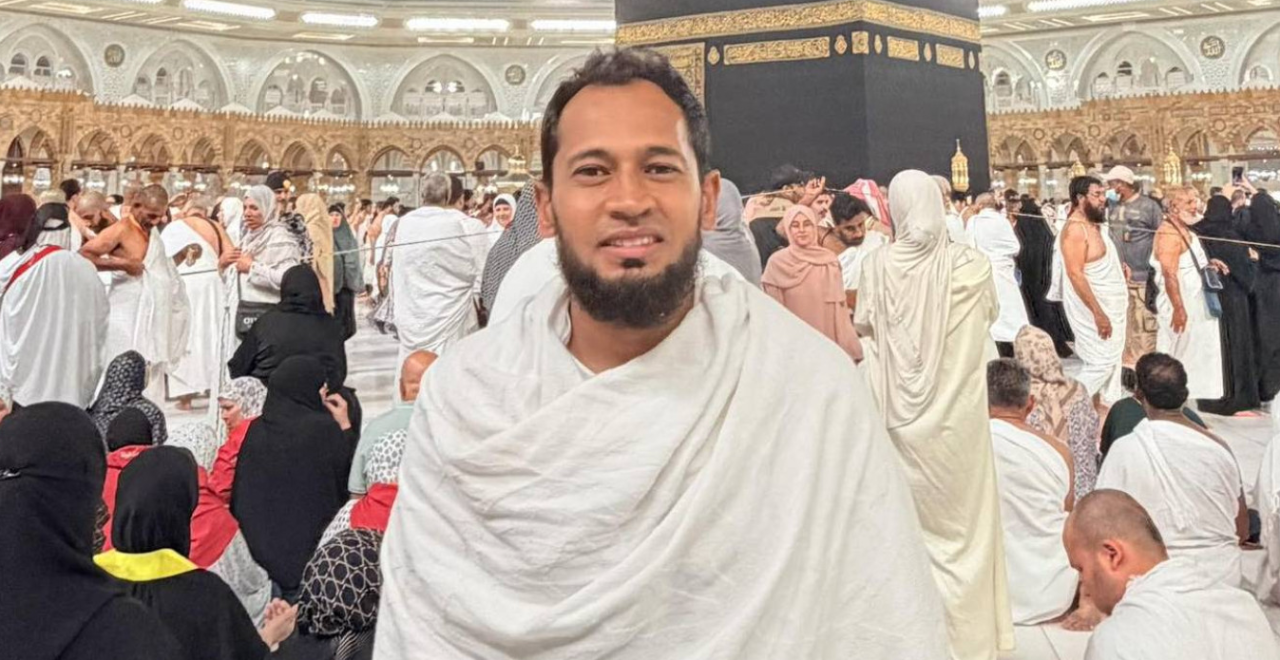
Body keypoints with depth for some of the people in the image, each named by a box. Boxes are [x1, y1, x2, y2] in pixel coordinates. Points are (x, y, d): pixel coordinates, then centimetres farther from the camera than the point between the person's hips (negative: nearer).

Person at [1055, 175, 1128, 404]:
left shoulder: (1094, 224, 11)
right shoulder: (1075, 228, -19)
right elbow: (1075, 274, -25)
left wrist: (1118, 268, 5)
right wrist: (1098, 313, -27)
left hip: (1109, 304, 10)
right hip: (1093, 306, -10)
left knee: (1112, 360, 13)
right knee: (1102, 362, -8)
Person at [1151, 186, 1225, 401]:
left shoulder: (1184, 229, 12)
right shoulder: (1169, 233, -21)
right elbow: (1170, 274, -26)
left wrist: (1208, 263, 7)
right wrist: (1178, 309, -29)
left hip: (1194, 304, 10)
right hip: (1180, 306, -10)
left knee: (1196, 352, 18)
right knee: (1175, 353, -1)